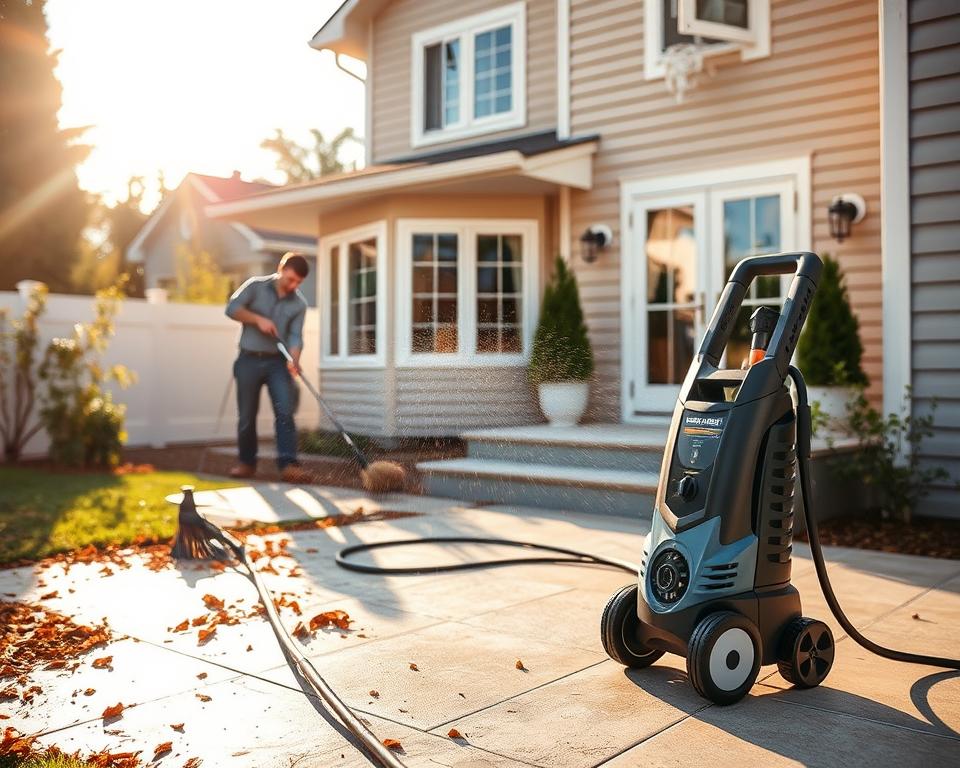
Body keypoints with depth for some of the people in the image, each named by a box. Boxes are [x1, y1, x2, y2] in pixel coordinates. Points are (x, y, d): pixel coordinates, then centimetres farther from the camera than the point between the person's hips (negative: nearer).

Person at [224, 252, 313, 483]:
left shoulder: (299, 304, 4)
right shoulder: (256, 286, 0)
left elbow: (295, 336, -6)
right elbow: (232, 308, -7)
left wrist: (294, 359, -24)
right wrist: (258, 319, -17)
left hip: (278, 362, 1)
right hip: (249, 360, -1)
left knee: (285, 412, -13)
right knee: (246, 416, 6)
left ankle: (288, 464, -16)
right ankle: (247, 463, 22)